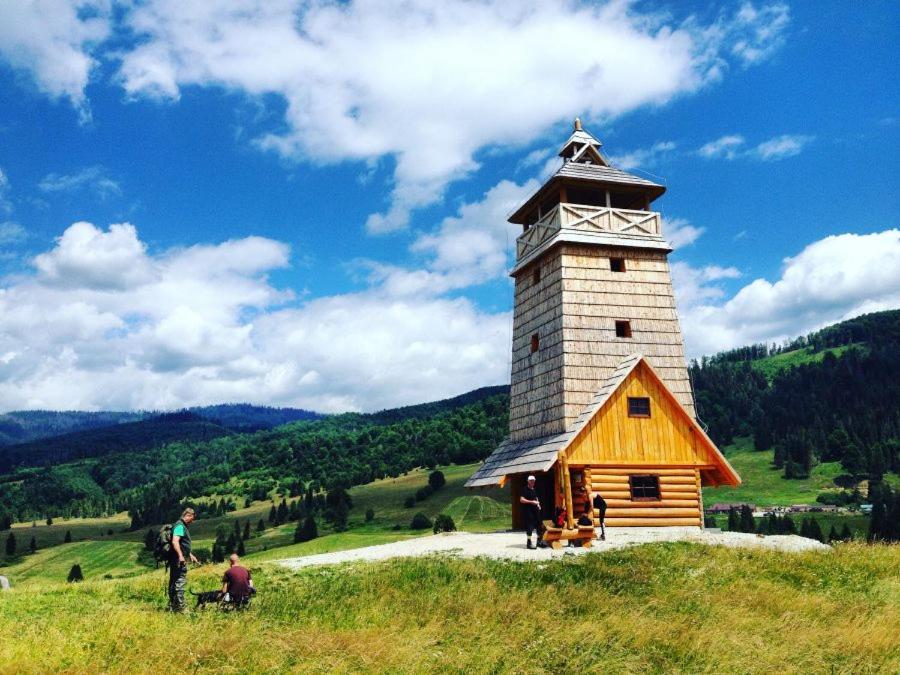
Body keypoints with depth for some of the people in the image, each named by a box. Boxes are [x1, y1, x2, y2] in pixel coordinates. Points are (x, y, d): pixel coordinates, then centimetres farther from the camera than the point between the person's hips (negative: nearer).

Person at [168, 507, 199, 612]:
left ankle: (172, 606, 20)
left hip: (175, 560, 11)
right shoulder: (180, 526, -13)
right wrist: (181, 556, -33)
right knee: (180, 581, -9)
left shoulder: (183, 526, 21)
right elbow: (175, 542, -26)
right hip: (179, 560, -11)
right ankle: (181, 607, -8)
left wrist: (190, 555, 33)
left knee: (173, 582, 14)